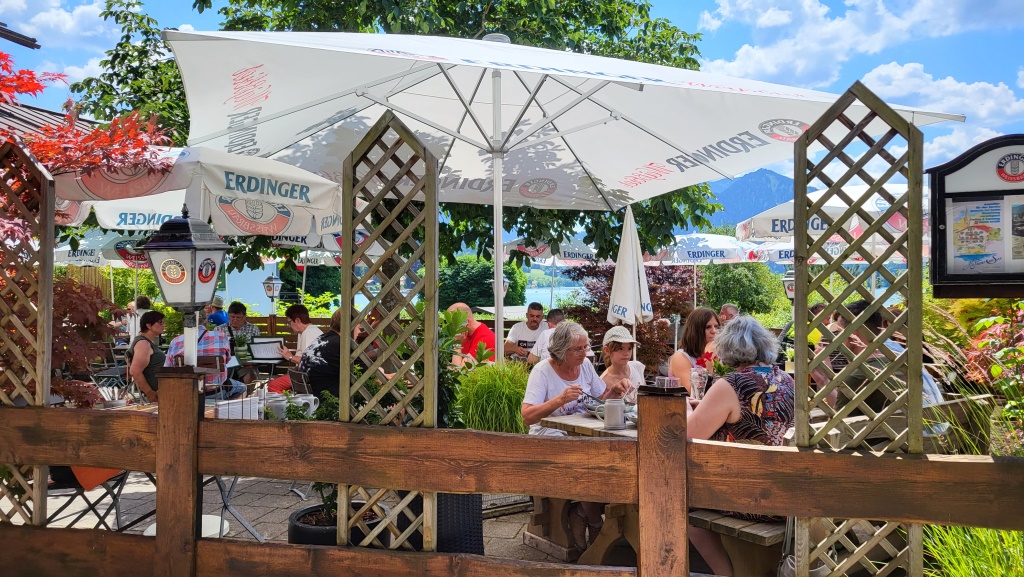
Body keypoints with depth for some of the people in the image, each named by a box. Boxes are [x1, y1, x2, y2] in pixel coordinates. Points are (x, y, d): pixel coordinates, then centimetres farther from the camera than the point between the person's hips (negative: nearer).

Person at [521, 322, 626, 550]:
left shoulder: (585, 365, 9)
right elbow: (527, 416, -17)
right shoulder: (542, 371, -9)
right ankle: (596, 528, -6)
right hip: (550, 435, -6)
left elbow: (600, 398, 20)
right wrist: (560, 399, -28)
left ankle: (579, 515, -5)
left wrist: (612, 391, -2)